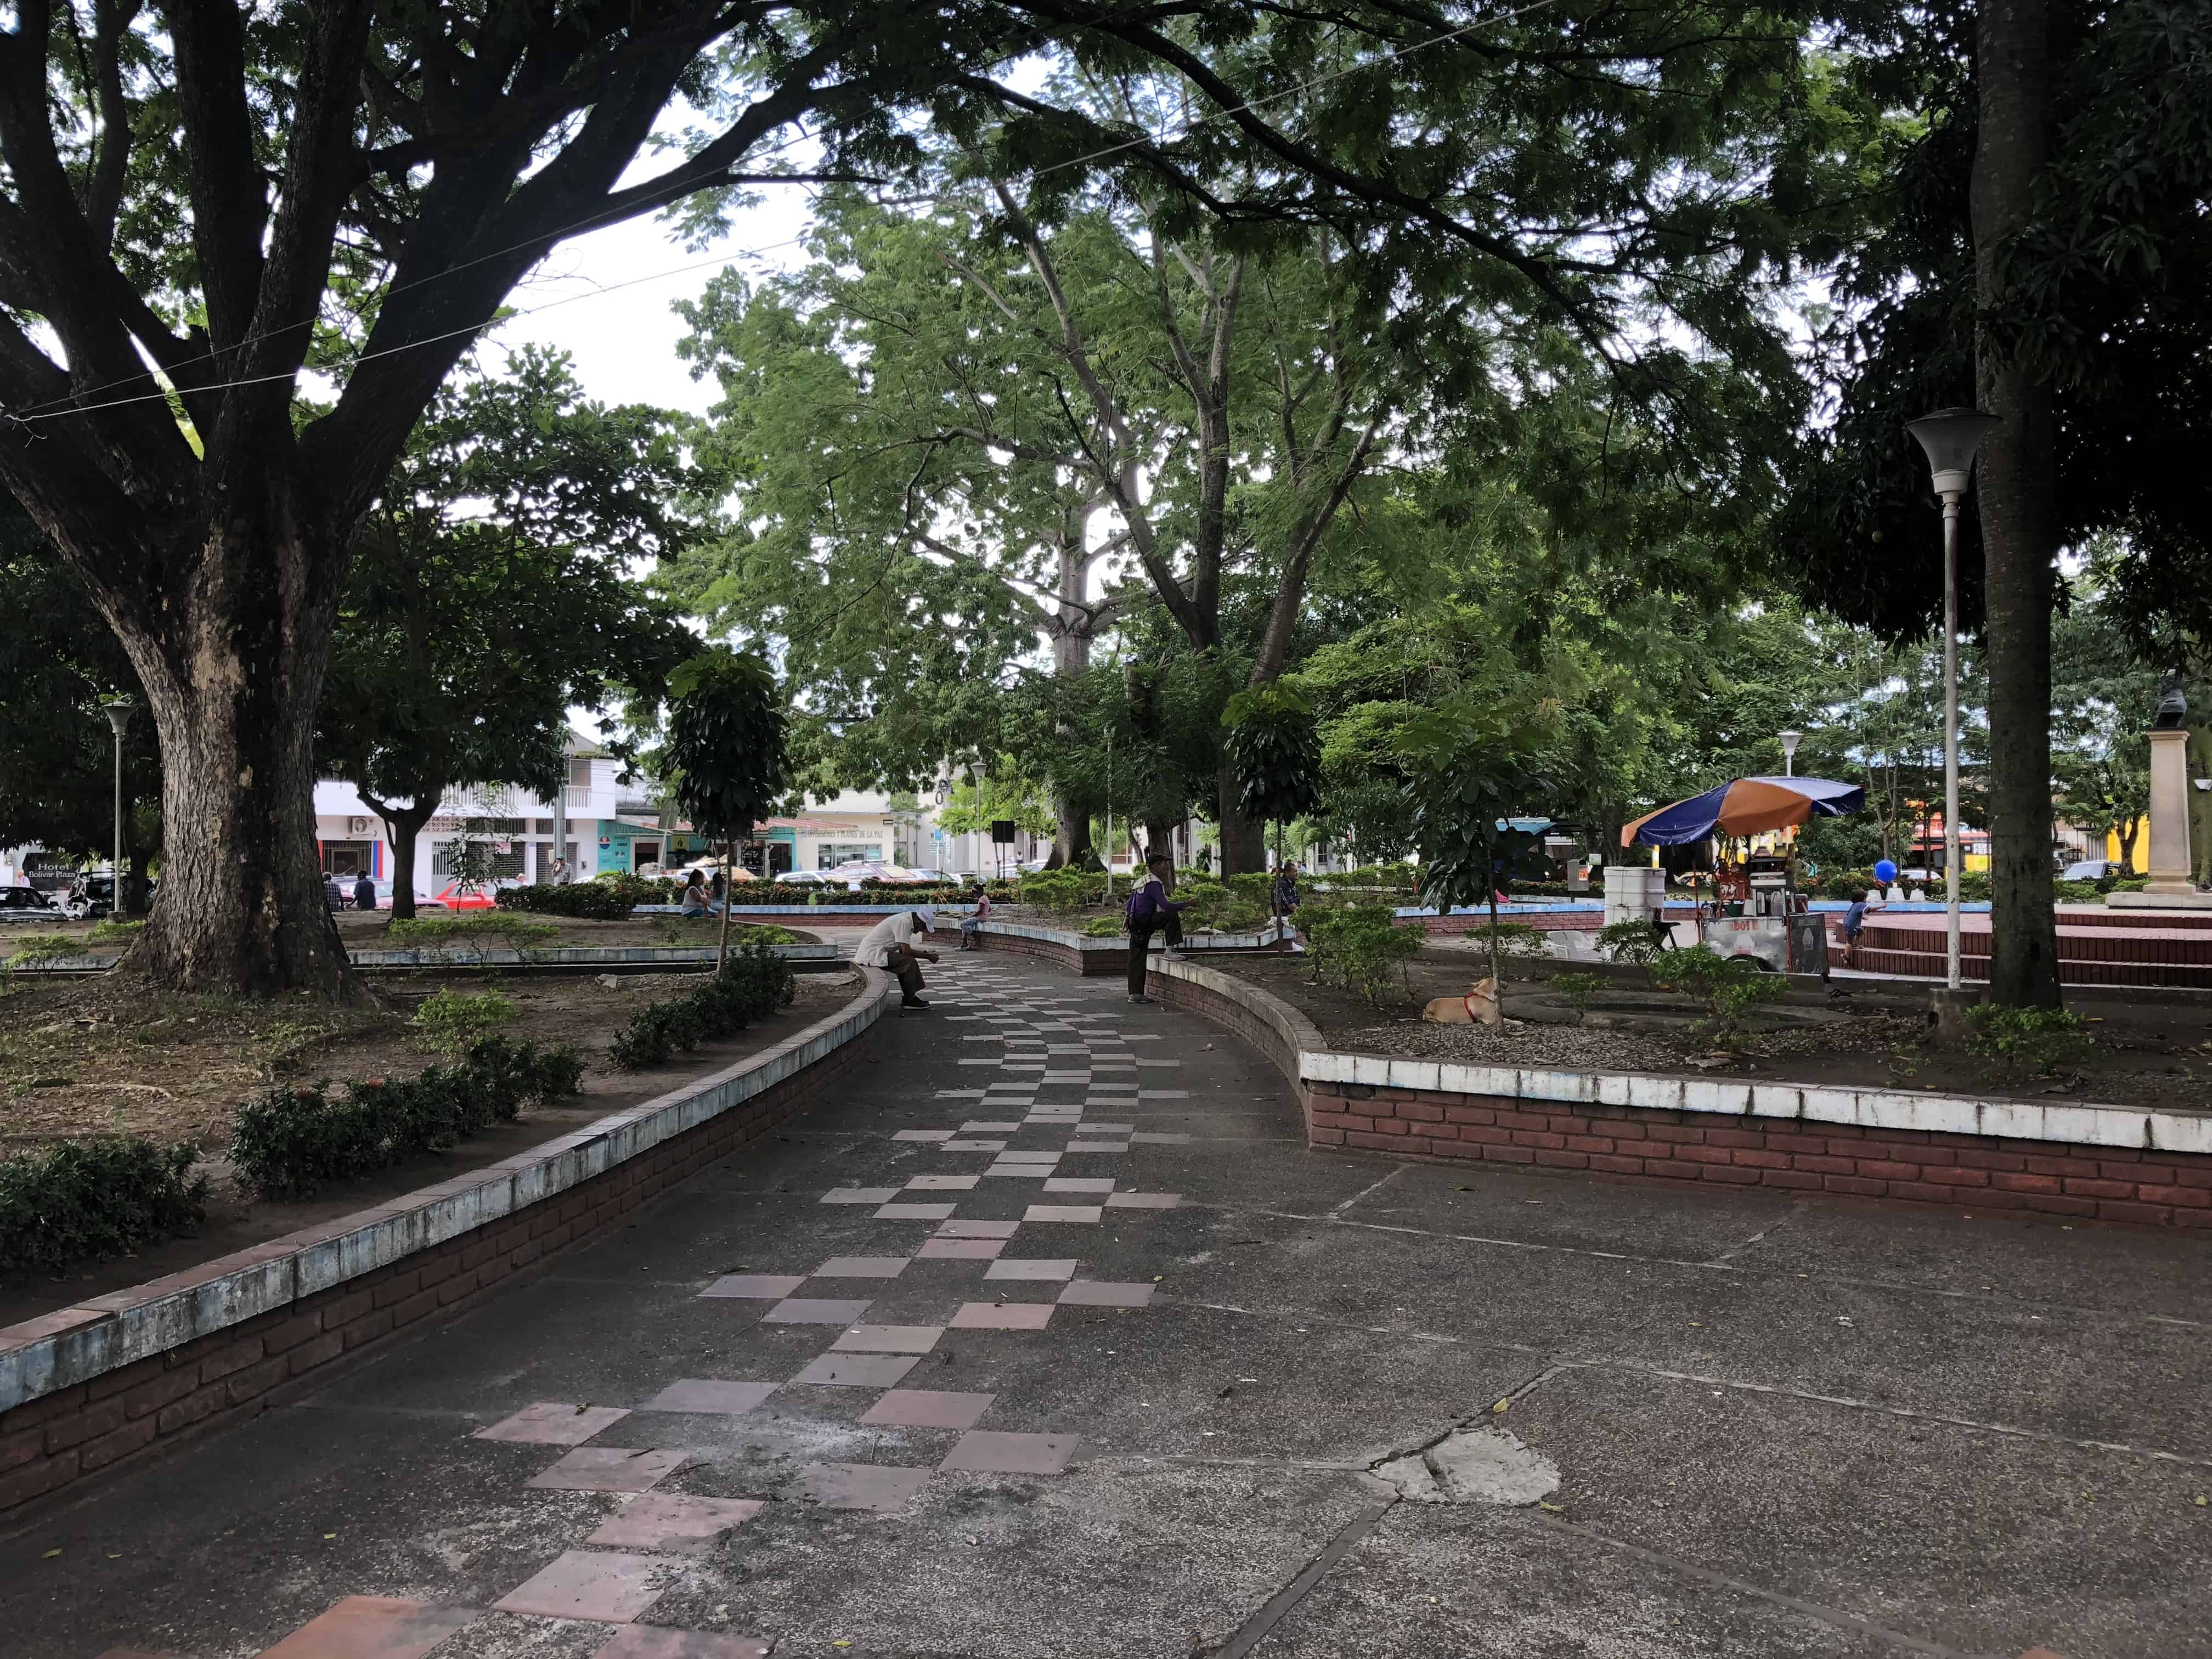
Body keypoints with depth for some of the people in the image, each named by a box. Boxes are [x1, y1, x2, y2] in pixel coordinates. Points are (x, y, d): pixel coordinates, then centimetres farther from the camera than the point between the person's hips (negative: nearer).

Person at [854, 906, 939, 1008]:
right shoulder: (904, 922, -18)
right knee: (910, 962, -17)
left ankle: (910, 998, 11)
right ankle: (909, 1000, -8)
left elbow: (904, 950, 18)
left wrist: (926, 953, 7)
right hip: (871, 954, -11)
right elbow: (906, 951, -21)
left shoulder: (906, 920, 13)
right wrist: (928, 956, -9)